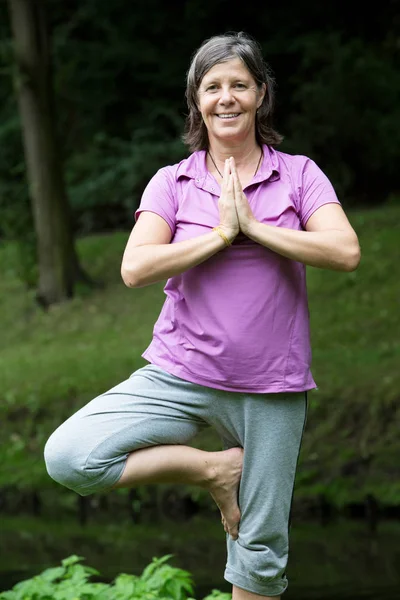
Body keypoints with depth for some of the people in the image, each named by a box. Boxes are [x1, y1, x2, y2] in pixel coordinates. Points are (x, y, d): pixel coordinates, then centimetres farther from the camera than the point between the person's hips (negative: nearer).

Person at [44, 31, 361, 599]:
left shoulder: (299, 174, 2)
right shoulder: (172, 183, 3)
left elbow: (346, 252, -13)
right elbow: (135, 268, -12)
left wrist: (253, 227, -13)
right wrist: (221, 234, -14)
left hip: (270, 389, 0)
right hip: (180, 375, 1)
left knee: (261, 547, 5)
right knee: (68, 456, -21)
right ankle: (215, 470, -3)